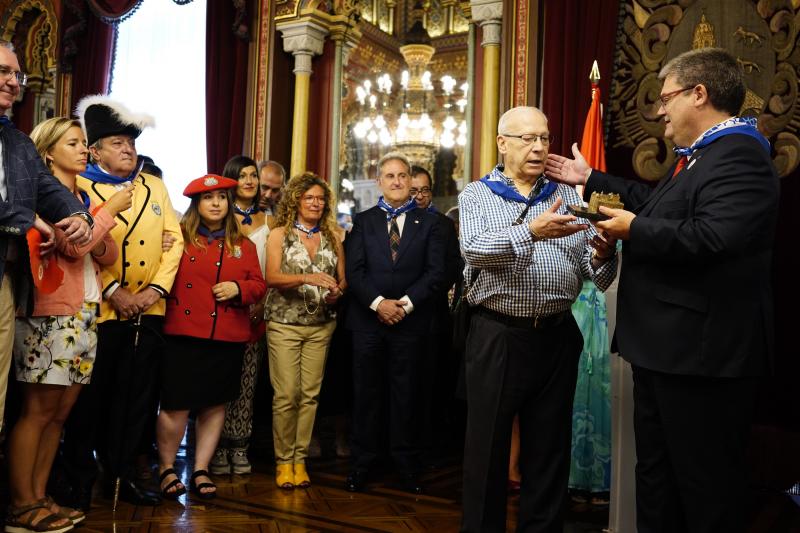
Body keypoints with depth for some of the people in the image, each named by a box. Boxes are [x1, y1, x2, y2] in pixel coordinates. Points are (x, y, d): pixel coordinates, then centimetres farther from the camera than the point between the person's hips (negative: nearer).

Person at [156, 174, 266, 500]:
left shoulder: (243, 245, 12)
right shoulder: (179, 237, 2)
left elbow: (258, 286, 11)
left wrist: (238, 288, -8)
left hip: (228, 339, 4)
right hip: (184, 336, -4)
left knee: (215, 405, 10)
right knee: (176, 406, 0)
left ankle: (201, 471, 23)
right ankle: (166, 469, 21)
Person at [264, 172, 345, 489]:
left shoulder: (332, 237, 10)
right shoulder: (279, 234, 2)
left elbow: (343, 278, 13)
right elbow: (272, 278, -10)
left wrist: (338, 291, -10)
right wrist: (307, 278, -25)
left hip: (321, 325, 3)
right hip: (285, 323, -3)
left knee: (310, 394, 2)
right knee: (286, 394, -6)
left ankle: (300, 459, 13)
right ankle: (283, 460, 9)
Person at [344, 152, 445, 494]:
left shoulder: (428, 222, 7)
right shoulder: (363, 221, 9)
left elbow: (436, 272, -2)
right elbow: (354, 270, -1)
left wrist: (406, 303, -12)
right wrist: (378, 303, -13)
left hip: (410, 321, -1)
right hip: (368, 319, 1)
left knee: (406, 395, 6)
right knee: (366, 393, 6)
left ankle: (407, 466, 16)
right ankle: (361, 464, 16)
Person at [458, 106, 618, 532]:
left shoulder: (568, 197, 11)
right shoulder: (476, 195, 3)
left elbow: (596, 275, 3)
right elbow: (475, 249, -17)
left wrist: (602, 254, -19)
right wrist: (532, 231, -32)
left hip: (557, 337, 3)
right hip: (497, 337, -2)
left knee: (549, 450, 12)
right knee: (487, 449, 7)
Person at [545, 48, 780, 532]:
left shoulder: (738, 154, -19)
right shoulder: (697, 156, 15)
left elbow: (712, 238, -32)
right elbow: (654, 203, 28)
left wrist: (634, 230, -18)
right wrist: (590, 180, 30)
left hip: (702, 352, -11)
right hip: (666, 348, 11)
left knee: (705, 484, 3)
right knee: (656, 473, 21)